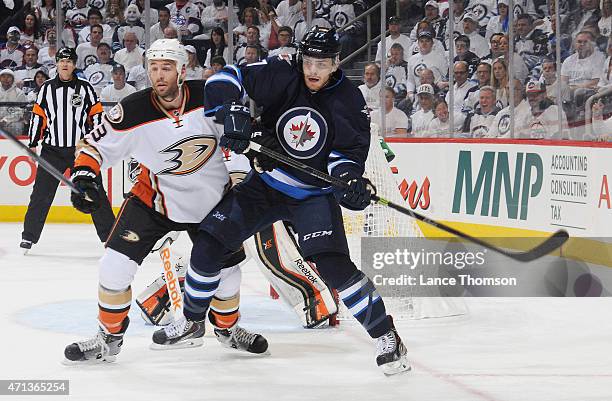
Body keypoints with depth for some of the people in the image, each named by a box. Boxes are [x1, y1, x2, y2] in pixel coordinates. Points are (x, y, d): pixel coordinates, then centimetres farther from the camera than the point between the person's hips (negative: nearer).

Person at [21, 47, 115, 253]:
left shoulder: (85, 88, 4)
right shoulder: (47, 88, 7)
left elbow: (96, 115, 5)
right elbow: (38, 116, 10)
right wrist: (33, 143, 6)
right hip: (52, 149, 1)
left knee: (95, 192, 0)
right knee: (41, 194, -2)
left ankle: (109, 236, 6)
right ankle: (29, 236, 7)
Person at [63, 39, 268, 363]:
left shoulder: (208, 96, -18)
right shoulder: (133, 110, -20)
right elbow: (95, 144, -12)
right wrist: (82, 176, -26)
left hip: (211, 201, 1)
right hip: (154, 199, -1)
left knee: (225, 270, 7)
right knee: (115, 263, -12)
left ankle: (227, 326, 38)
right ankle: (109, 338, 6)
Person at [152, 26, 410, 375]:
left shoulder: (349, 101, -12)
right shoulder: (281, 75, -14)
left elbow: (350, 150, -11)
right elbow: (225, 80, -15)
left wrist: (351, 179, -31)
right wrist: (233, 113, -33)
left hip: (314, 194, -2)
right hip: (266, 184, 3)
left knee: (334, 265, -22)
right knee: (208, 246, -2)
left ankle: (386, 337, -10)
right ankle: (191, 320, 24)